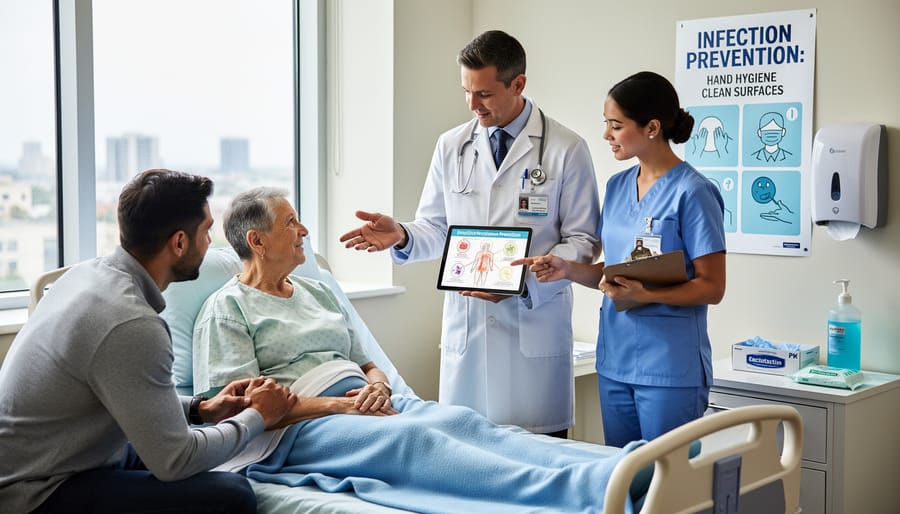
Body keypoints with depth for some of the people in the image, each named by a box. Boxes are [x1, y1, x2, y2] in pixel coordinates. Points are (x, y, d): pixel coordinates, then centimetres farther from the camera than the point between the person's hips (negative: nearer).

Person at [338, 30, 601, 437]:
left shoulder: (566, 150, -3)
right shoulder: (451, 146, 9)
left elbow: (582, 241, -2)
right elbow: (436, 228, 14)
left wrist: (523, 282, -17)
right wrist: (401, 235, -9)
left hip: (534, 330, -3)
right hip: (466, 326, 3)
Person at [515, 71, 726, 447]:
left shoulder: (692, 192, -11)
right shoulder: (618, 186, 11)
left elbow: (712, 287, -11)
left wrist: (646, 294, -25)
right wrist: (569, 270, -1)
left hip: (670, 368, -7)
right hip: (614, 360, 7)